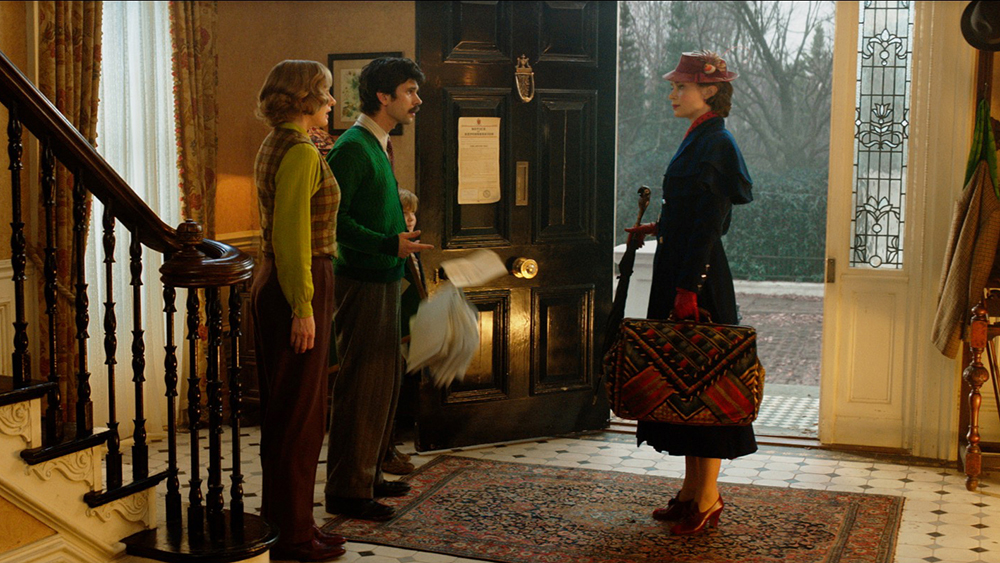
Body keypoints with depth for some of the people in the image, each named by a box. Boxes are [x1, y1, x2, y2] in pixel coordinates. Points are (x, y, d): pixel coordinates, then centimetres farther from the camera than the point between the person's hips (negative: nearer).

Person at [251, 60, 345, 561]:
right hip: (299, 286, -10)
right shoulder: (302, 153, -16)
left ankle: (282, 521, 25)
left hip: (272, 282, 10)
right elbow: (292, 235, -22)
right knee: (300, 413, -2)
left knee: (282, 409, 15)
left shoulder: (274, 147, 14)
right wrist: (304, 307, -22)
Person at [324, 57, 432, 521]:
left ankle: (368, 474, 28)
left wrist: (400, 241, 15)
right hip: (362, 283, -10)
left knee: (387, 379, 16)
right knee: (362, 384, -5)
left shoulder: (379, 146, 15)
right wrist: (389, 244, -25)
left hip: (383, 281, 10)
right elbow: (332, 218, -21)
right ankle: (347, 491, 4)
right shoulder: (353, 147, -15)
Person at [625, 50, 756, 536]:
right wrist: (657, 229, 20)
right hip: (678, 272, 10)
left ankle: (708, 497, 6)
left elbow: (710, 222, -20)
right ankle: (692, 489, 22)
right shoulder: (698, 140, 15)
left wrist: (688, 288, -22)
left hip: (698, 278, -10)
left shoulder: (715, 144, -15)